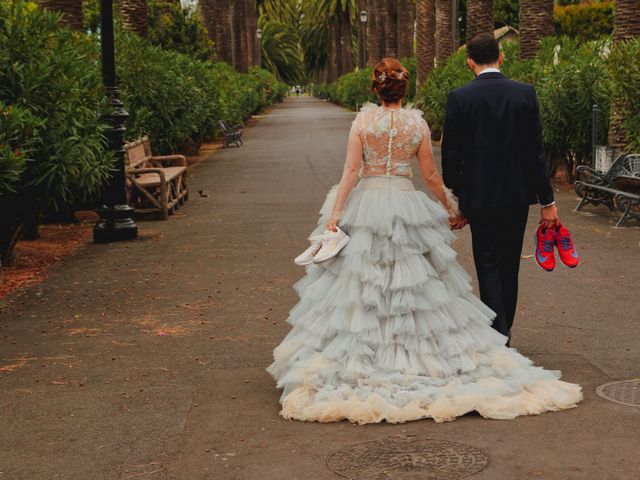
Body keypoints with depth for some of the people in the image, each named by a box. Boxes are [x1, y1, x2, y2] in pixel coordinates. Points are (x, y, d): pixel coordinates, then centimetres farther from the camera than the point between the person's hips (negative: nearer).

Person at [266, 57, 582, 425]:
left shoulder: (363, 121, -5)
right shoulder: (418, 124, -2)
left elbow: (351, 170, -10)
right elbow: (431, 175, 2)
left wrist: (335, 212, -9)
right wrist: (451, 210, 14)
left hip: (366, 205, -1)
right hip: (407, 205, 1)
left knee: (359, 284, 5)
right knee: (414, 283, 10)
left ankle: (360, 354, 5)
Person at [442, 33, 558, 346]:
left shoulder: (459, 98, -8)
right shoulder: (525, 93, -3)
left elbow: (451, 155, -5)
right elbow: (536, 151, -2)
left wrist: (453, 201, 6)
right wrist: (547, 201, 2)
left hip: (479, 197, -3)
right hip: (518, 194, 3)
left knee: (489, 266, 3)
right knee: (510, 266, 16)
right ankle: (505, 329, 30)